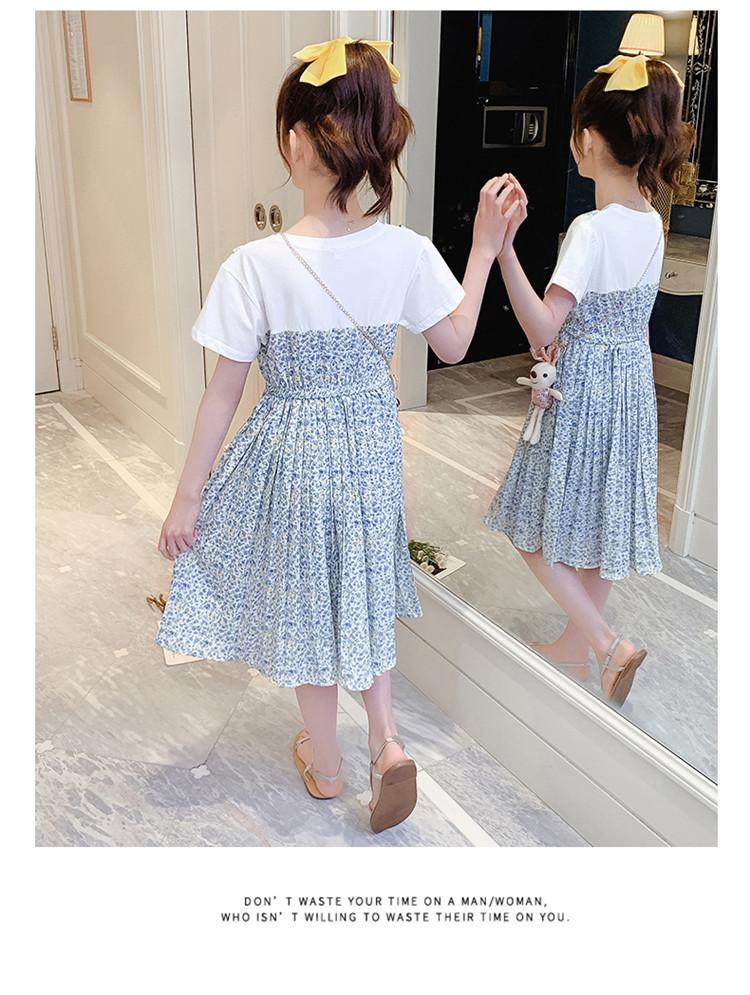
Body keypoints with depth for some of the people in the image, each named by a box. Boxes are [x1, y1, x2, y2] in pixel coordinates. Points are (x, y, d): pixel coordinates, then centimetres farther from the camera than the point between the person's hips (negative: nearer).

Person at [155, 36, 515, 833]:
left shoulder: (255, 266, -22)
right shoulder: (407, 251, -13)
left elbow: (224, 391, -16)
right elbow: (454, 345, 1)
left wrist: (187, 497, -4)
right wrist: (485, 246, 10)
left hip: (291, 452, -3)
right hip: (373, 445, 4)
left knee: (304, 604, 17)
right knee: (361, 590, 28)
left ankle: (326, 766, 37)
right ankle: (385, 738, 22)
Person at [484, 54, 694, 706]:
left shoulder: (591, 229, -23)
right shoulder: (652, 223, 2)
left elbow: (542, 327, -30)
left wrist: (503, 244, -36)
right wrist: (562, 335, 4)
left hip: (582, 391, -8)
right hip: (633, 383, 8)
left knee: (539, 529, 8)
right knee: (605, 519, 18)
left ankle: (607, 643, 5)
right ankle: (580, 641, 35)